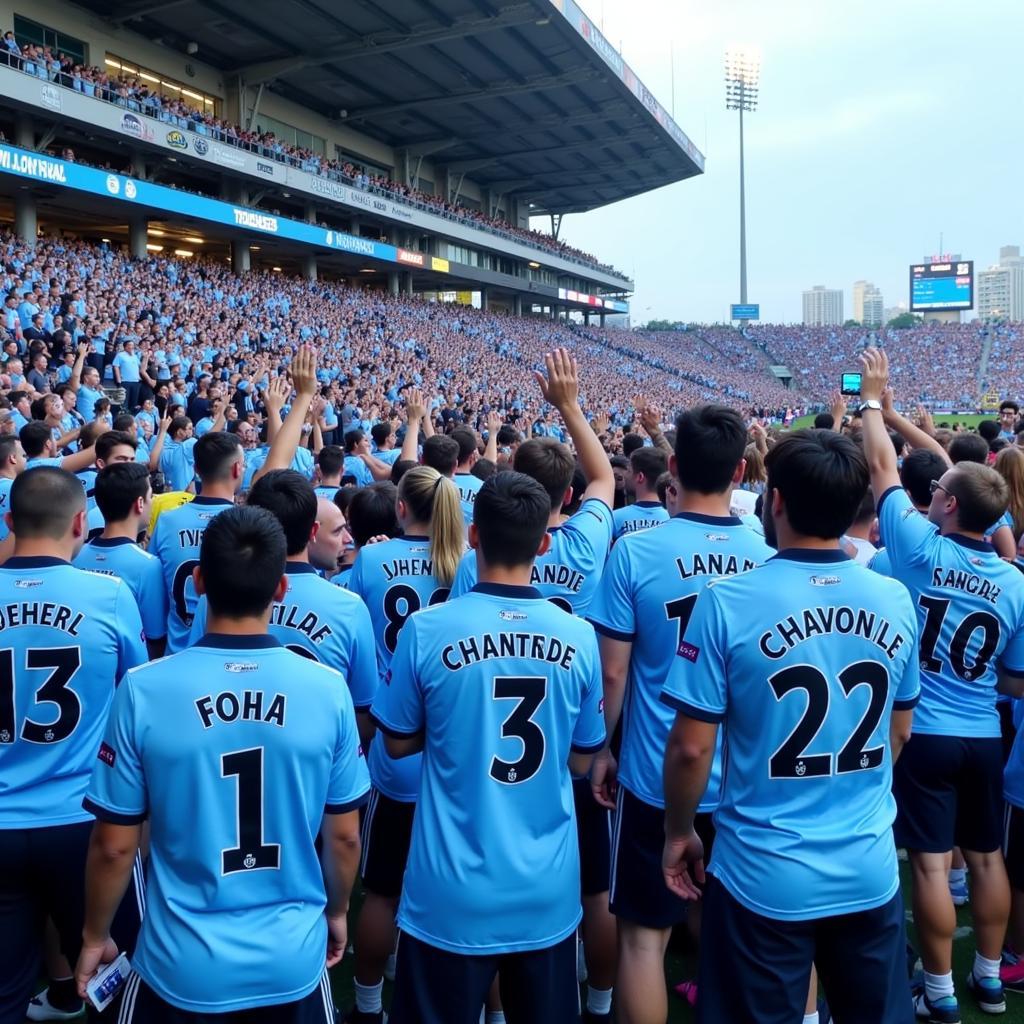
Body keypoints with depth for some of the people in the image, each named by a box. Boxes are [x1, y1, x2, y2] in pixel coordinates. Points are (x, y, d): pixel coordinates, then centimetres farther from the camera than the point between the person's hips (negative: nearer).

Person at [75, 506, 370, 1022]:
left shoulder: (143, 690, -16)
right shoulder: (328, 688, -13)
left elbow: (114, 845, -7)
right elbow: (344, 836, -2)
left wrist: (95, 936, 10)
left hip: (183, 965, -1)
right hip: (294, 959, 1)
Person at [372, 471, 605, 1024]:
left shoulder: (427, 629, -15)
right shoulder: (579, 636, -9)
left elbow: (398, 743, 0)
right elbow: (580, 760, 4)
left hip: (454, 893, -2)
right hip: (549, 891, 2)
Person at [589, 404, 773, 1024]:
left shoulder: (636, 552, -14)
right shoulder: (769, 559, -6)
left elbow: (613, 674, -10)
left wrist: (601, 749, 5)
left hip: (656, 776, -3)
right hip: (745, 778, 3)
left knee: (645, 933, 12)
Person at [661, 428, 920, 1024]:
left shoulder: (727, 601, -18)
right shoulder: (897, 601, -4)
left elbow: (691, 747, -13)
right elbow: (900, 732, 9)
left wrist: (680, 832, 4)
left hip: (765, 875, -3)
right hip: (871, 870, 4)